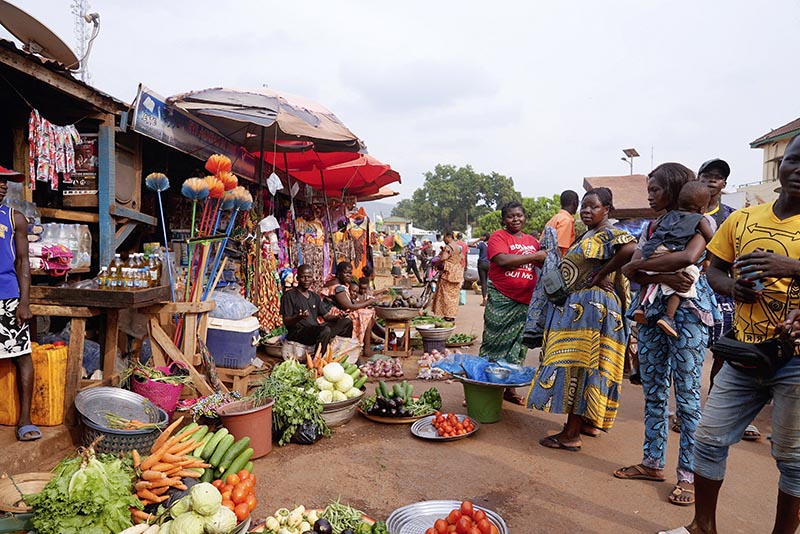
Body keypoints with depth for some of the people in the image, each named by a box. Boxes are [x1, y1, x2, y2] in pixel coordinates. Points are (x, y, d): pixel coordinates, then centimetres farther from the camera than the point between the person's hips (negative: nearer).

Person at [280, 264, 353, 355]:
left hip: (316, 330, 7)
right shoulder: (289, 295, -3)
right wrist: (298, 317, -31)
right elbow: (286, 322, -9)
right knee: (325, 330, -36)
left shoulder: (315, 297, 19)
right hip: (298, 332, -7)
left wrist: (335, 317, -6)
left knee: (347, 322, -1)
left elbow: (326, 316, 17)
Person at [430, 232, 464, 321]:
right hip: (457, 273, 8)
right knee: (454, 294, 11)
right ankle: (452, 314, 14)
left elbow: (443, 258, -24)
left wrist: (436, 264, -7)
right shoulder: (458, 247, 12)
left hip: (448, 273, -8)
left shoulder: (447, 247, -14)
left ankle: (447, 315, -1)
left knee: (446, 294, -1)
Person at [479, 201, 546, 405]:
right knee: (496, 343, 1)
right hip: (501, 300, -6)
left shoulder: (531, 241, 13)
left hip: (525, 301, 6)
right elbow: (503, 260, -21)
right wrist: (535, 256, -19)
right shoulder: (498, 237, -4)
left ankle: (510, 389, 24)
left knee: (517, 345, 12)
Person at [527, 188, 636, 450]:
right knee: (589, 365, 15)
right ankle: (590, 422, 26)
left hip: (591, 306, -10)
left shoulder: (608, 234, -11)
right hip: (578, 306, 10)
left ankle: (571, 434, -3)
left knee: (578, 364, -8)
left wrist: (600, 275, -23)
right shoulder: (588, 236, 19)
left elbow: (630, 249, -31)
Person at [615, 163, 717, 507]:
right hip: (653, 311, 6)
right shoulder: (653, 226, 13)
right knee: (652, 392, 11)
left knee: (687, 396, 0)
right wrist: (664, 276, -18)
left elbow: (689, 256, -25)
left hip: (687, 313, -6)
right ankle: (652, 462, 22)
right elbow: (632, 273, 0)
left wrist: (640, 264, -14)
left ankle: (688, 475, 11)